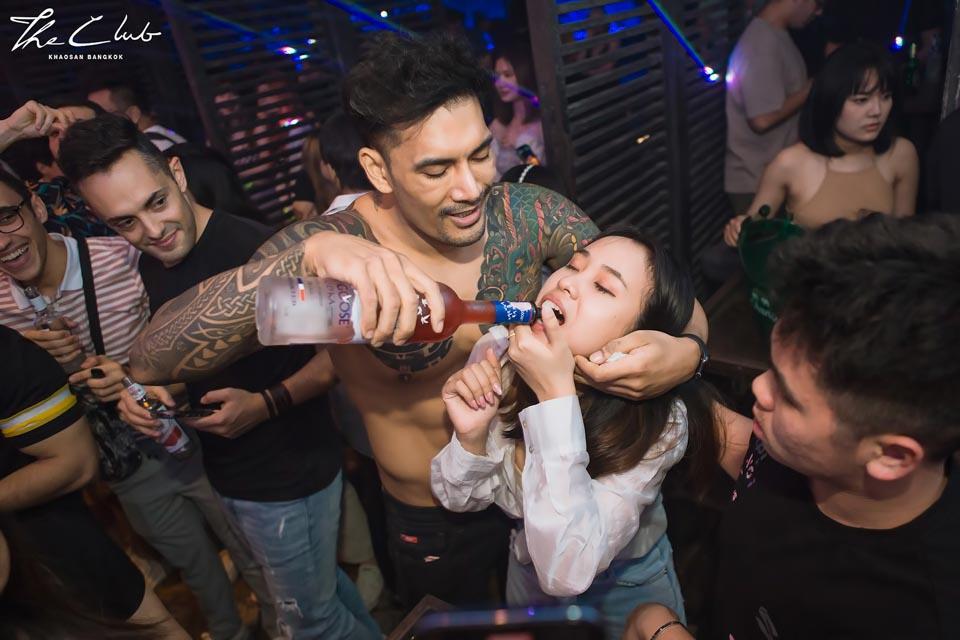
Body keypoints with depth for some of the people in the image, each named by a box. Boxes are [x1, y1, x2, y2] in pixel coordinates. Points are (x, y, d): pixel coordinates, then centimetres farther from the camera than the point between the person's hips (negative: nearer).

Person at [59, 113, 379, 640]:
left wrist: (267, 404, -29)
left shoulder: (257, 251, -25)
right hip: (227, 473, 8)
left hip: (289, 475, -8)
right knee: (320, 586, 27)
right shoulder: (150, 266, 0)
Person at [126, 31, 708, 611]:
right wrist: (309, 256, -51)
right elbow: (151, 362, -35)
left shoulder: (530, 217, -19)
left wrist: (683, 353, -35)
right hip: (431, 527, -2)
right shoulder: (331, 244, -26)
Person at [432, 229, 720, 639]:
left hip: (626, 590, -3)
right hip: (526, 574, 3)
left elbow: (567, 572, -39)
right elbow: (462, 498, -12)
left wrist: (556, 395, -43)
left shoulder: (659, 420, -32)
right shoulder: (496, 355, -23)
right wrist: (472, 435, -33)